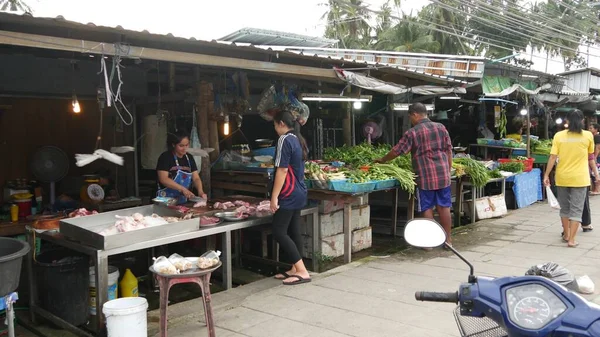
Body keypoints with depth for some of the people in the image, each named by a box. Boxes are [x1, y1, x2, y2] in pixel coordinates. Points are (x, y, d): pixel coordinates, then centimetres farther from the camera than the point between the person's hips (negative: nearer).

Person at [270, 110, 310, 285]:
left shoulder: (285, 140, -14)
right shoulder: (298, 139, 13)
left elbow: (282, 170, -19)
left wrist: (274, 196, -18)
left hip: (288, 195, -9)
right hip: (299, 193, 9)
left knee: (279, 232, -7)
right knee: (293, 231, 12)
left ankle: (302, 271, -8)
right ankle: (295, 269, 17)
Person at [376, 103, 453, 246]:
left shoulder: (412, 133, -7)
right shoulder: (441, 127, 6)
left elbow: (397, 151, -1)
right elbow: (449, 151, 8)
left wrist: (382, 160, 15)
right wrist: (448, 170, 16)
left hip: (425, 177, -4)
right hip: (443, 175, 4)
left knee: (427, 209, 5)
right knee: (444, 207, 10)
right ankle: (448, 239, 16)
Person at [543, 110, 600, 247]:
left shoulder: (559, 136, -4)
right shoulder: (588, 136, -3)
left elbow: (553, 157, -7)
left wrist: (546, 175, -1)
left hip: (562, 177, 2)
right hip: (579, 178, -2)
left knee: (564, 208, 16)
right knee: (576, 209, 2)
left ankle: (566, 235, 28)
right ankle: (571, 239, -2)